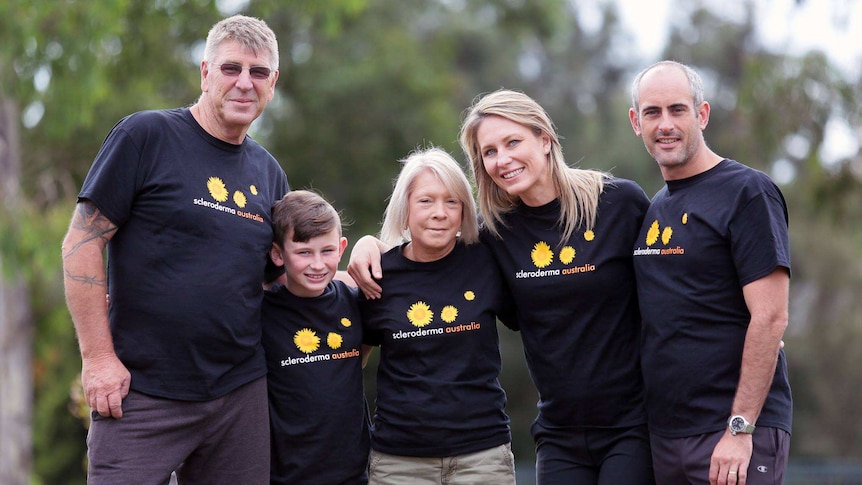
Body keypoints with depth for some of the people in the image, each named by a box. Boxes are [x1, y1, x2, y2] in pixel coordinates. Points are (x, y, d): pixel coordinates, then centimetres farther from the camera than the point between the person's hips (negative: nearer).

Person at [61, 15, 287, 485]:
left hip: (241, 393, 5)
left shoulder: (269, 174, 14)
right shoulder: (145, 136, -4)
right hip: (142, 392, -5)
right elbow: (81, 243, -6)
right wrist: (98, 356, -12)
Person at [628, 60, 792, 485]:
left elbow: (770, 317, -14)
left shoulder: (747, 192, -7)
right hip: (664, 435, 7)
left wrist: (740, 428, -19)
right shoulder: (655, 207, 16)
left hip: (736, 433, -7)